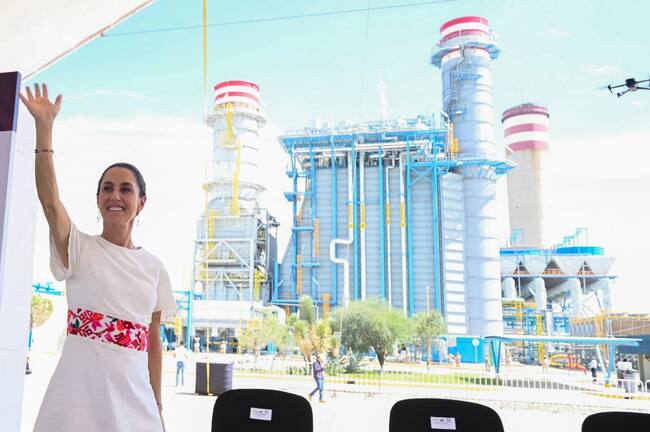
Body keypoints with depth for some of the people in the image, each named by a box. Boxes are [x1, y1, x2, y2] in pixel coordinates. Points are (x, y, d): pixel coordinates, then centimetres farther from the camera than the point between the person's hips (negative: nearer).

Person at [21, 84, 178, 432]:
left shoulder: (154, 268, 7)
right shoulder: (80, 249, -1)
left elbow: (153, 343, 10)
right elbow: (49, 199, -19)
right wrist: (44, 126, -25)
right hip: (76, 404, -3)